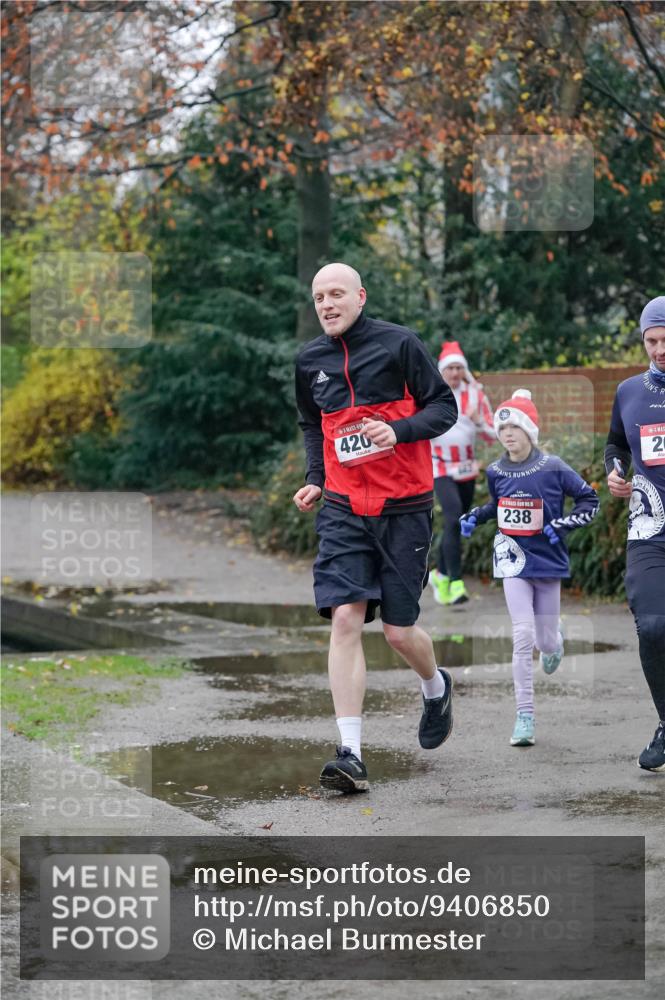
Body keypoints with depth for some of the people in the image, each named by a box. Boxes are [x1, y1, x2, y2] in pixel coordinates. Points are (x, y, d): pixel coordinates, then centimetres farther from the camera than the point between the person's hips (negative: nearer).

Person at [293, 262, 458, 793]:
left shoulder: (398, 344, -6)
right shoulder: (310, 361, 8)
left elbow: (445, 407, -3)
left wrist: (398, 431, -20)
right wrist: (314, 478, 8)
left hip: (404, 508, -3)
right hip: (343, 510, 3)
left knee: (399, 631, 2)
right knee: (345, 618, -13)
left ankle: (437, 688, 39)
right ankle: (351, 754, -16)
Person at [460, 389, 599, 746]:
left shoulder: (552, 469, -10)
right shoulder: (496, 472, 1)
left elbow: (590, 500, -2)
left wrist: (561, 525, -13)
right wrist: (475, 516, 6)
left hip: (548, 560, -1)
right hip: (514, 559, 1)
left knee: (545, 642, 7)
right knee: (523, 636, -12)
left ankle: (553, 642, 49)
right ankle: (525, 717, -10)